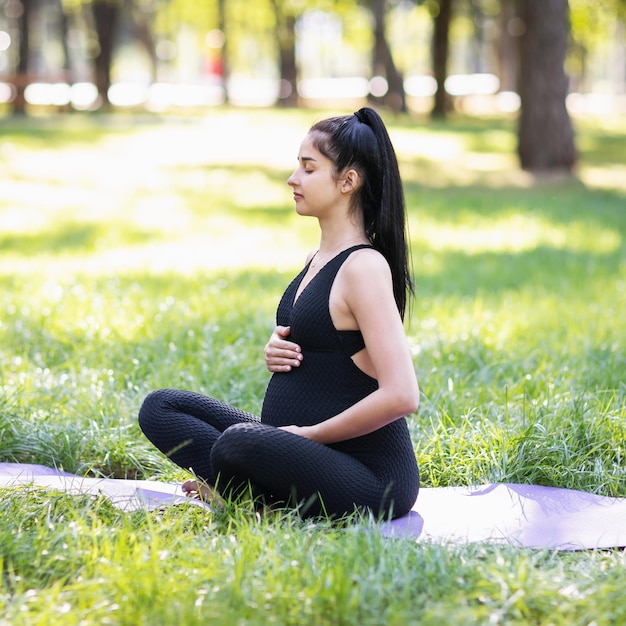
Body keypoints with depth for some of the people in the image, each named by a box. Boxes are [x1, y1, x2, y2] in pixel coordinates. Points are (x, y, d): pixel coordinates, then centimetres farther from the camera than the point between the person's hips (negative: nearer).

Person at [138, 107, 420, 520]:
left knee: (240, 442, -38)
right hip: (308, 451, 10)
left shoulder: (364, 267, -16)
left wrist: (307, 434, -15)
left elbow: (401, 396, -24)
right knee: (161, 408, 7)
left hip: (369, 479, -10)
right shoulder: (319, 259, 12)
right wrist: (276, 352, 3)